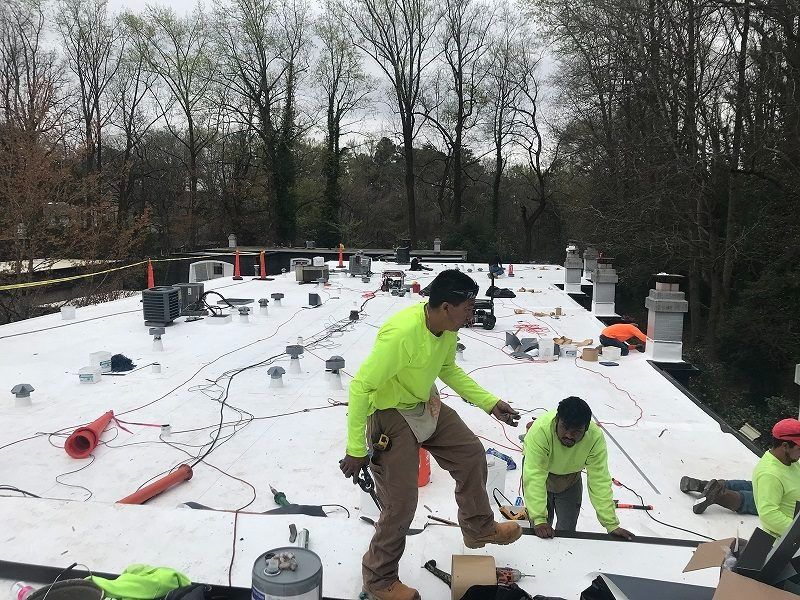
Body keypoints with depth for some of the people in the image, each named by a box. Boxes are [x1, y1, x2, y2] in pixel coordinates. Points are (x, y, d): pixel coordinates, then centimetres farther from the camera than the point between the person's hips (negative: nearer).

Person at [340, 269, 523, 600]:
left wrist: (490, 402, 7)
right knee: (401, 505, -2)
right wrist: (356, 449, -23)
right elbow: (360, 386, -29)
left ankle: (479, 529, 42)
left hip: (426, 406, 8)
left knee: (471, 454, 17)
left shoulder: (447, 327, -9)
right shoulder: (401, 333, -36)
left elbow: (449, 370, 11)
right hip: (390, 415, -8)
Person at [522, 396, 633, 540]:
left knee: (567, 532, 7)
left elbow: (600, 481, -25)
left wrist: (611, 525, -27)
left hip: (570, 482, 2)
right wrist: (539, 520, -46)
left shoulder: (596, 437, -30)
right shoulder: (540, 430, -40)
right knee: (540, 532, 2)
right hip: (540, 479, -2)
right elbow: (534, 476, -40)